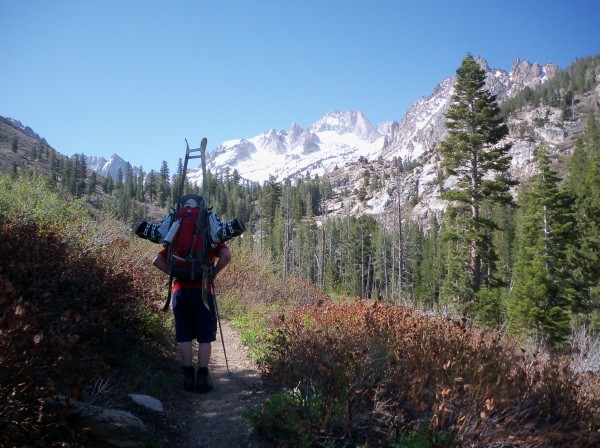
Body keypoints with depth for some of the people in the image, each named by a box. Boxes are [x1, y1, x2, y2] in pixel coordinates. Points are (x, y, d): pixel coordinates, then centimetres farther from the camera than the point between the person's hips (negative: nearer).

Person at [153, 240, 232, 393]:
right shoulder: (213, 240, 12)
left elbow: (157, 260, 10)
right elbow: (226, 256, -8)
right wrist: (213, 273, 2)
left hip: (180, 290, 3)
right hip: (203, 290, -3)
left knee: (184, 337, 8)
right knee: (205, 338, 4)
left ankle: (188, 378, 11)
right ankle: (202, 379, 4)